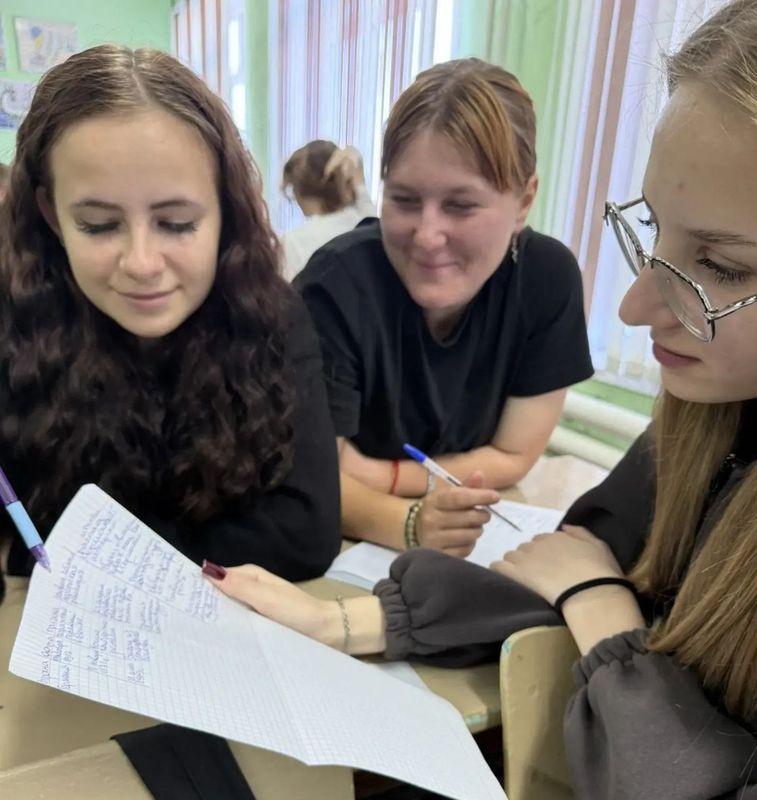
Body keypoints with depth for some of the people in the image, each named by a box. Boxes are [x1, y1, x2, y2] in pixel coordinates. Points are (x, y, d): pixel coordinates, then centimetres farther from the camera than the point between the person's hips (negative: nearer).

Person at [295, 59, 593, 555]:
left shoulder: (549, 279, -15)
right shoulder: (336, 286, -25)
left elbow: (512, 458, -9)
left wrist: (374, 474, -17)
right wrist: (410, 524, -36)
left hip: (469, 535, 3)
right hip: (343, 542, -2)